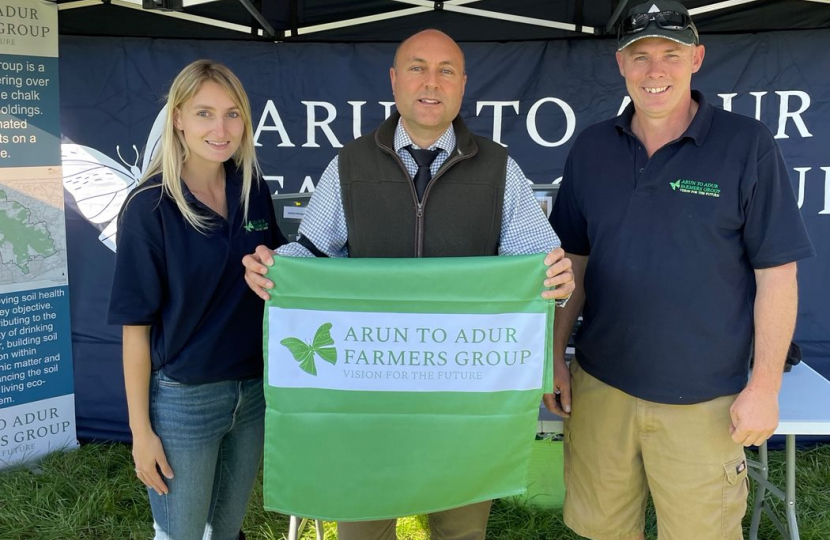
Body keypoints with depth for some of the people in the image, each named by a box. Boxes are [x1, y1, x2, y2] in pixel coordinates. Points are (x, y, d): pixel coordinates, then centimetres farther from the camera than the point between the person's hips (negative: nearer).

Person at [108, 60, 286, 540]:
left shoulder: (253, 191, -1)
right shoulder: (150, 207, -15)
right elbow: (136, 328, -11)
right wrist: (141, 429, -9)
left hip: (254, 390, 4)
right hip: (182, 399, -4)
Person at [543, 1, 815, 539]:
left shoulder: (747, 145, -8)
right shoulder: (592, 148, 3)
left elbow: (776, 274, -6)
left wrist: (765, 385, -9)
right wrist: (556, 355, 6)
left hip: (704, 401, -3)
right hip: (600, 387, 3)